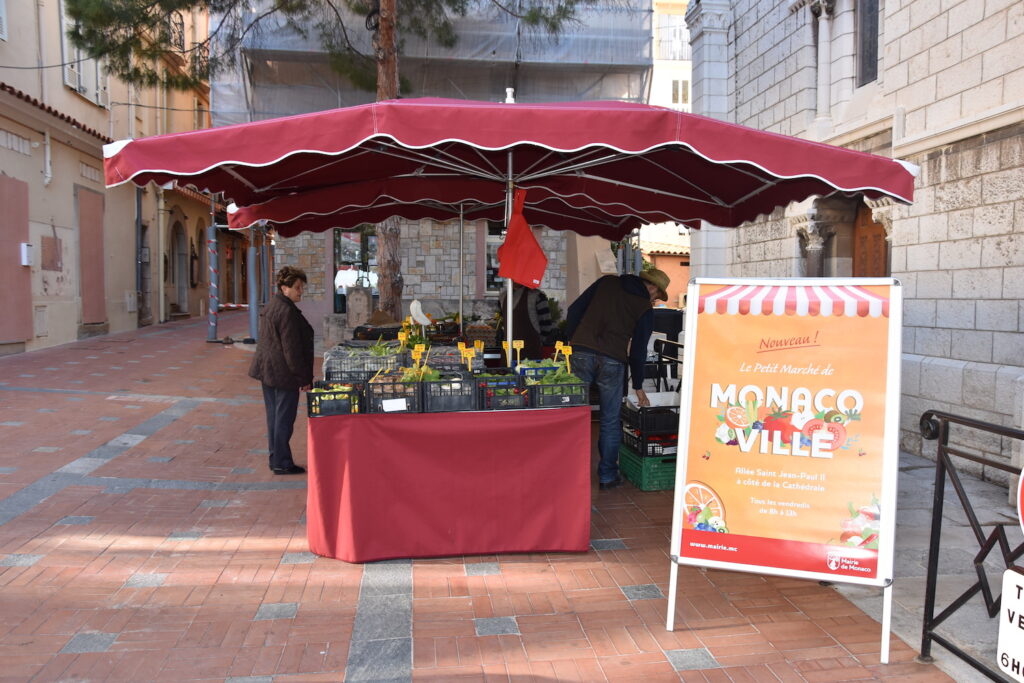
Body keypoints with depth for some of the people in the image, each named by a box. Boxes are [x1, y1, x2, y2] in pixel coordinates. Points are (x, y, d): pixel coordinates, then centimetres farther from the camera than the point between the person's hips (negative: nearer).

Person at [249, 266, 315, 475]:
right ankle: (282, 463, 3)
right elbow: (292, 349, -21)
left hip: (267, 371, 10)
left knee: (274, 416, 15)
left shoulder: (270, 306, 14)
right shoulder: (286, 311, -18)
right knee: (284, 418, -3)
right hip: (283, 373, -10)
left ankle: (276, 460, 23)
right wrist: (304, 378, -16)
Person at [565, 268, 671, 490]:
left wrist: (572, 340, 15)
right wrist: (638, 387, 17)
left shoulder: (607, 282, 14)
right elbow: (638, 351, 7)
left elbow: (575, 310, 9)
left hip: (581, 353, 2)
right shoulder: (645, 309, 6)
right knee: (610, 422, 10)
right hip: (612, 361, -2)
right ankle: (607, 476, 16)